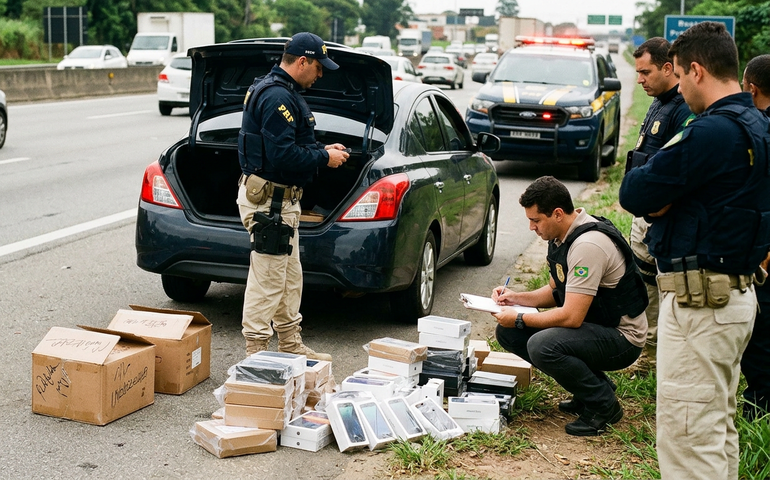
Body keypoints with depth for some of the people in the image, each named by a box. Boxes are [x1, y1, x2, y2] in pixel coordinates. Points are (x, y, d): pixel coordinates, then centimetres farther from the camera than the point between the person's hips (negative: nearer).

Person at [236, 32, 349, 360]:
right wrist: (324, 158, -14)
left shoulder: (282, 92, 15)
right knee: (267, 280, -5)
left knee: (290, 279, 19)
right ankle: (256, 352, 3)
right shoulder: (278, 97, -20)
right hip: (269, 200, -11)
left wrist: (322, 150, 9)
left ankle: (291, 344, 30)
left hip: (281, 198, 11)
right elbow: (283, 155, -27)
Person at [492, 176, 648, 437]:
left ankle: (603, 404, -8)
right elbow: (556, 291, 18)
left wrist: (519, 319, -16)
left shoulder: (588, 244, -26)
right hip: (592, 325, 10)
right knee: (508, 332, 1)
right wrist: (516, 298, 2)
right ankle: (589, 387, 9)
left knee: (542, 345, -33)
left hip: (621, 337, -10)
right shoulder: (561, 236, 4)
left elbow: (571, 317, -28)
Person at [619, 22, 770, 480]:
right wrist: (666, 198, -5)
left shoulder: (713, 131, -21)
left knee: (689, 441, -5)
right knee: (721, 431, 20)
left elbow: (634, 194, -18)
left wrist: (657, 195, 1)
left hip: (700, 302, -10)